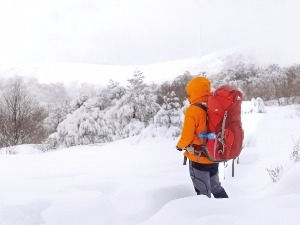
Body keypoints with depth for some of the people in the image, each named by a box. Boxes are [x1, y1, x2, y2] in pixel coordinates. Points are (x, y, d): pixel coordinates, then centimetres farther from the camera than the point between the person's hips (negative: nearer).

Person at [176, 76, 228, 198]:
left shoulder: (193, 110, -20)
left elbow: (186, 137, -17)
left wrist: (180, 145, 4)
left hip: (198, 158, -6)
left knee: (203, 193, 5)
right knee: (216, 187, 24)